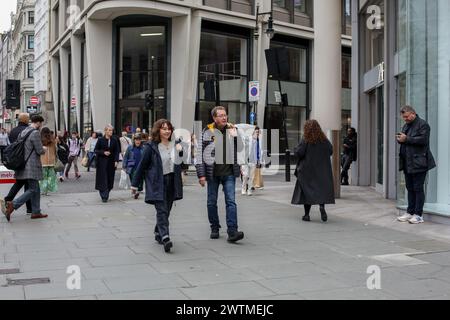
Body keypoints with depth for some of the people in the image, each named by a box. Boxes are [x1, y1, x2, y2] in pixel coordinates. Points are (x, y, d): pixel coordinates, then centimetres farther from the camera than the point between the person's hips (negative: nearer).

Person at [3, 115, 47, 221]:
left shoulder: (23, 132, 13)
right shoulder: (35, 133, -14)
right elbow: (40, 151, -17)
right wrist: (44, 149, 7)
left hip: (24, 164, 10)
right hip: (32, 166, -10)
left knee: (36, 189, 13)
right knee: (33, 189, -5)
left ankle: (36, 212, 14)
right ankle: (13, 205, -14)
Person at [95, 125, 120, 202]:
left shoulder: (114, 140, 3)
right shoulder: (100, 140, -3)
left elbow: (117, 151, 3)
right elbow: (96, 150, 2)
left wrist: (116, 161, -8)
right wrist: (103, 152, -14)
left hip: (111, 162, 3)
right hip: (102, 162, -2)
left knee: (110, 179, 6)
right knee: (103, 179, -6)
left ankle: (106, 194, 22)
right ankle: (104, 196, -6)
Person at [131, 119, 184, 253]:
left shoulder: (174, 145, 7)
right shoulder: (151, 147, -6)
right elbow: (142, 165, -2)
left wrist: (181, 151, -6)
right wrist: (135, 184, 0)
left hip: (171, 183, 5)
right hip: (157, 183, -5)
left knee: (166, 210, 12)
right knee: (162, 210, -13)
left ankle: (158, 233, 29)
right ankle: (165, 238, -18)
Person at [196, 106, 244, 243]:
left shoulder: (232, 130, 6)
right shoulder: (208, 132, -3)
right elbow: (200, 154, -4)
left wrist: (235, 136, -5)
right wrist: (201, 174, -8)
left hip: (229, 173, 1)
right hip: (213, 173, -1)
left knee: (231, 201, -7)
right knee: (212, 202, 9)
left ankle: (232, 231, -10)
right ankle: (214, 229, 25)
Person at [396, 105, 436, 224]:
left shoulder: (423, 124, -8)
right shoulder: (406, 125, 19)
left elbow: (423, 139, -20)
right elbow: (404, 139, 24)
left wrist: (406, 139, -18)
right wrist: (400, 139, 1)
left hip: (418, 163, -8)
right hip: (407, 163, 8)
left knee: (418, 188, -4)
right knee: (410, 188, 12)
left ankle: (418, 215, 0)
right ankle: (410, 212, 19)